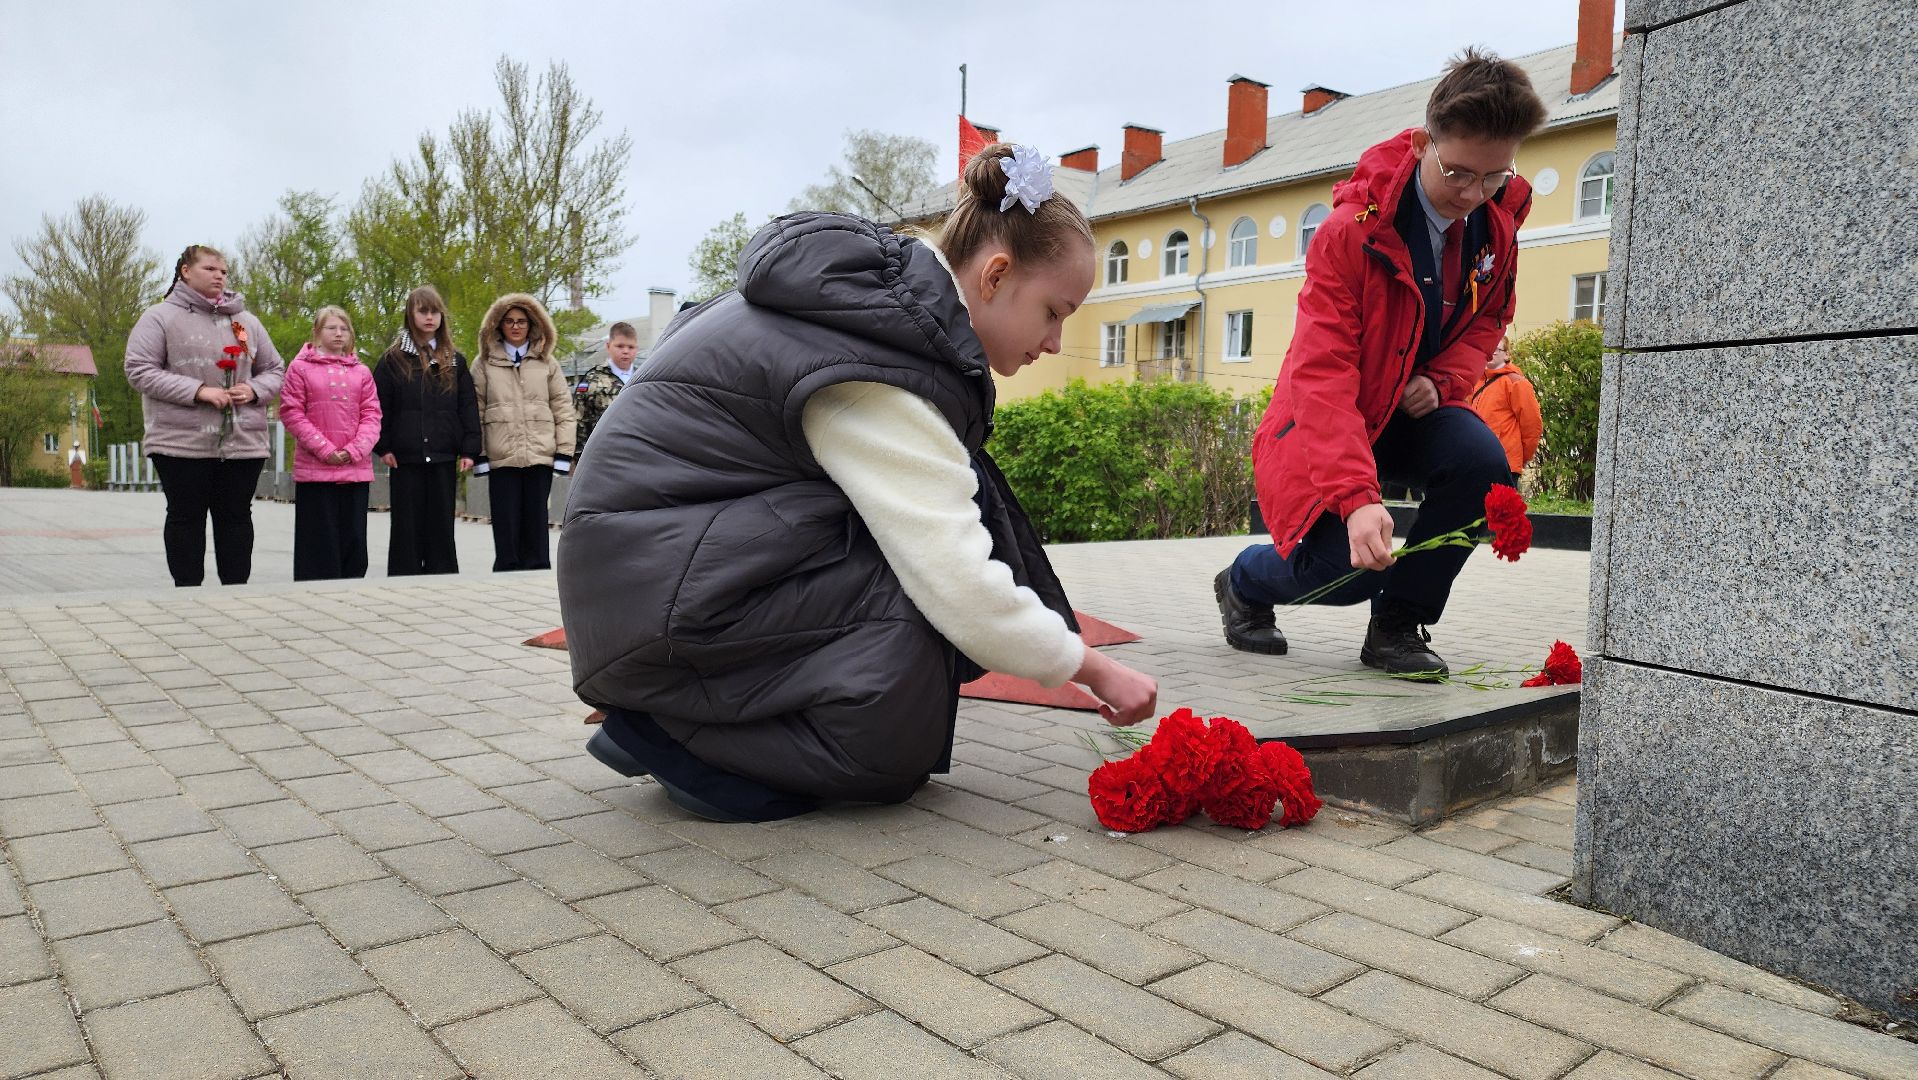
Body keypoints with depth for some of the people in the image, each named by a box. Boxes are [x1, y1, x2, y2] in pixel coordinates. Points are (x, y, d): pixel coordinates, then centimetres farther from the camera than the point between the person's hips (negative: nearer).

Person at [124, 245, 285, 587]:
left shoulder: (246, 321, 14)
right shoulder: (161, 317, 2)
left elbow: (275, 369, 19)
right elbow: (140, 370, -5)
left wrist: (254, 390, -4)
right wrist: (199, 391, -15)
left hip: (243, 442, 4)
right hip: (182, 442, -3)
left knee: (236, 517, 7)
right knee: (186, 518, 4)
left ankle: (237, 589, 14)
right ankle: (187, 589, 12)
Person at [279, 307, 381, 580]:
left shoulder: (361, 372, 11)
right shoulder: (300, 367, 3)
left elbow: (372, 414, 7)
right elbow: (291, 413, -3)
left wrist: (354, 450, -8)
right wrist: (326, 450, -12)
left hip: (356, 468, 3)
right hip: (314, 469, -3)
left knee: (354, 539, 6)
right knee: (319, 540, 0)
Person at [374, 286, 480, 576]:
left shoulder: (455, 361, 9)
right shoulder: (393, 359, 5)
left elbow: (468, 407, 6)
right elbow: (379, 405, 3)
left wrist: (469, 449, -1)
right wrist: (383, 447, -4)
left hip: (443, 457, 1)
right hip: (405, 457, -1)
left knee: (441, 525, 6)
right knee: (407, 525, 3)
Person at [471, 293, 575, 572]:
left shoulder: (547, 362, 11)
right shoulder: (484, 363, 8)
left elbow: (563, 408, 7)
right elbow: (475, 412, 4)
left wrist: (564, 452, -1)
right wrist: (478, 454, -2)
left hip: (540, 455, 1)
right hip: (501, 457, -1)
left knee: (536, 523, 5)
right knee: (506, 525, 0)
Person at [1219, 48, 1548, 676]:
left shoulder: (1498, 223, -5)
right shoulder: (1355, 228, -24)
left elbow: (1487, 321, 12)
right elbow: (1321, 373, -31)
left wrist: (1444, 381, -12)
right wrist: (1357, 496, -42)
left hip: (1415, 410, 5)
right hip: (1331, 417, -5)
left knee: (1483, 463, -27)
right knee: (1348, 568, -23)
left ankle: (1397, 626, -6)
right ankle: (1244, 583, 14)